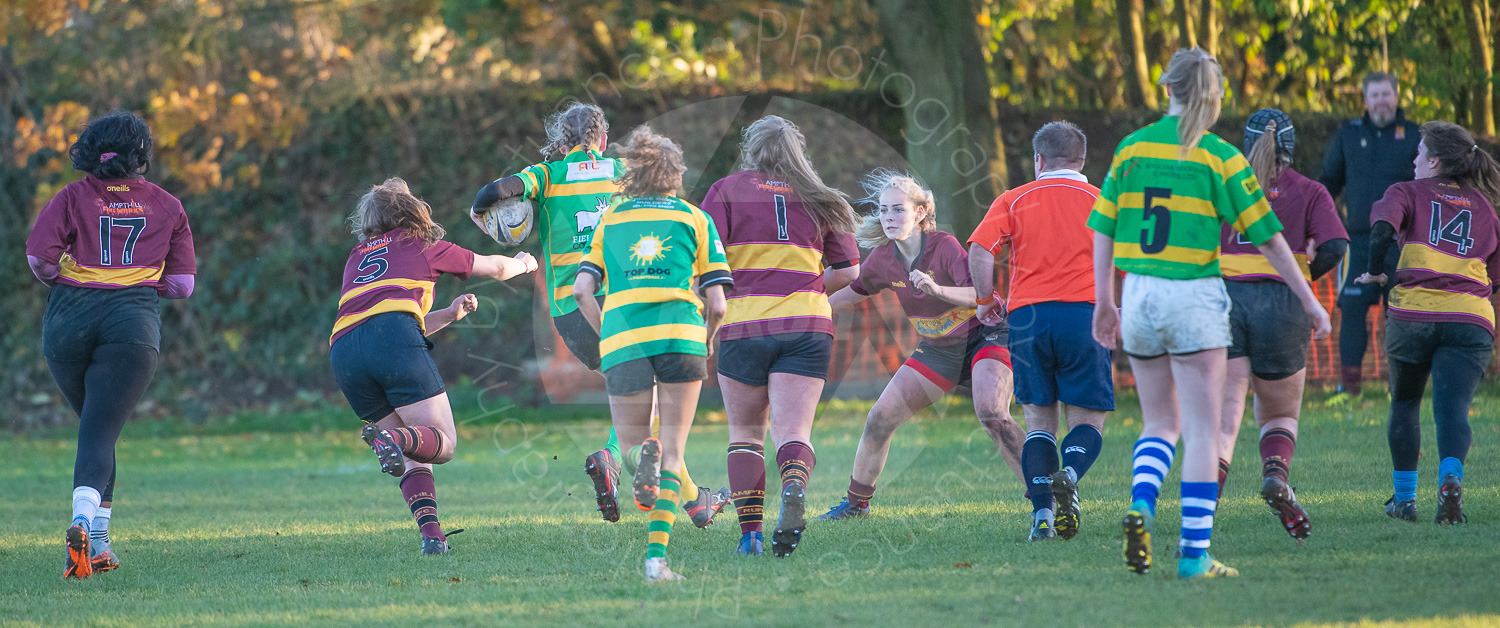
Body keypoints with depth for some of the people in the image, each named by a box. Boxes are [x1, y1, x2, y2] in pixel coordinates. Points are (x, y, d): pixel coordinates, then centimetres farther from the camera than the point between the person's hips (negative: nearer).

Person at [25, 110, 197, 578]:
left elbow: (39, 254, -6)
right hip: (134, 320, -1)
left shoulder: (73, 197, 10)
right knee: (100, 433, -6)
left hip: (69, 317, 1)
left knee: (93, 423, 19)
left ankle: (99, 543, 15)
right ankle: (85, 522, -34)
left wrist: (58, 281, 14)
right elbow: (182, 284, 13)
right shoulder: (167, 207, 15)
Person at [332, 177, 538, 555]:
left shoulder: (356, 258, 35)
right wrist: (522, 264, 57)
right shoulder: (423, 246, 23)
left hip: (342, 351, 5)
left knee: (413, 459, 13)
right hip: (393, 335, -5)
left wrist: (449, 315, 49)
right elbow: (496, 268, 36)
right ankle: (394, 438, -34)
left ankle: (430, 533, -8)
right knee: (443, 442, -4)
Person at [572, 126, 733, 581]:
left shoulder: (610, 219, 20)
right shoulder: (695, 219, 15)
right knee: (672, 452, 7)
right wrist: (705, 344, 28)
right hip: (679, 332, -1)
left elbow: (582, 291, 8)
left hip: (621, 336, 1)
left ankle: (642, 458, -25)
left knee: (631, 442, 14)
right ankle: (656, 555, -10)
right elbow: (717, 303, 10)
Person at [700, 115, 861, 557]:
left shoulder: (726, 190, 5)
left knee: (745, 432, 12)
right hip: (807, 328, 1)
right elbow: (848, 271, 14)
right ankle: (795, 487, -36)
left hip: (743, 326, -1)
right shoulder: (818, 199, 13)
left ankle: (750, 531, 4)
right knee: (792, 432, -4)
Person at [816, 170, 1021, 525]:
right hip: (938, 348, 6)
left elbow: (983, 294, -32)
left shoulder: (944, 247, -22)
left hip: (983, 336, -6)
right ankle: (856, 502, 17)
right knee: (880, 419, 0)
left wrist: (937, 289, -47)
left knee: (991, 412, -31)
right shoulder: (883, 258, -5)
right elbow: (854, 292, 15)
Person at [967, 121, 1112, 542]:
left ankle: (1041, 512, -6)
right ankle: (1070, 475, -27)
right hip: (1085, 314, -1)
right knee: (1087, 419, 6)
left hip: (1027, 314, 1)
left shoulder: (1014, 200, 12)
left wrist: (987, 299, 11)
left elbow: (979, 251, -3)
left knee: (1039, 420, 10)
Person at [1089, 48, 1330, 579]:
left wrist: (1103, 303, 16)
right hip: (1195, 297, -4)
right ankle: (1194, 554, -2)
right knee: (1202, 432, 3)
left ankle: (1141, 505, -10)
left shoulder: (1132, 148, 4)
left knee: (1161, 425, 17)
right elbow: (1268, 237, -4)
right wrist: (1308, 300, 4)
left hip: (1139, 296, 4)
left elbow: (1103, 229, 7)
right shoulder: (1220, 158, -6)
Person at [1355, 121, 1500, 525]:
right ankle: (1450, 479, -36)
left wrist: (1376, 273, 4)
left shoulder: (1408, 193, 10)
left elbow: (1382, 230, -11)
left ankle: (1404, 498, 22)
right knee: (1452, 410, -8)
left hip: (1413, 313, -1)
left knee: (1404, 403, 19)